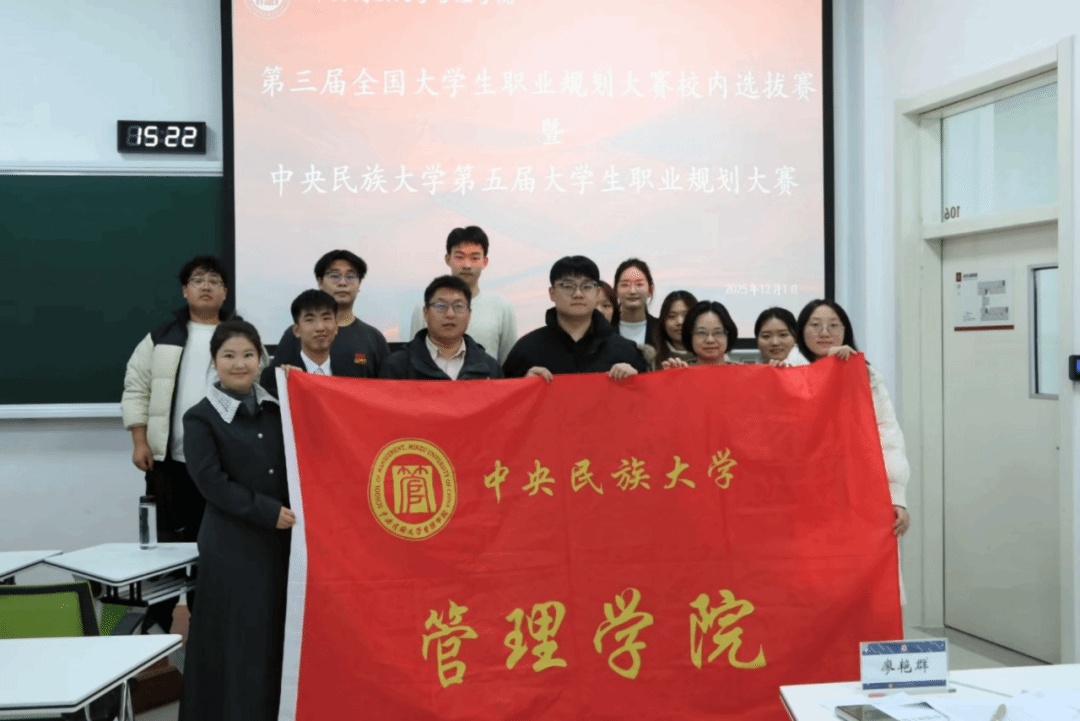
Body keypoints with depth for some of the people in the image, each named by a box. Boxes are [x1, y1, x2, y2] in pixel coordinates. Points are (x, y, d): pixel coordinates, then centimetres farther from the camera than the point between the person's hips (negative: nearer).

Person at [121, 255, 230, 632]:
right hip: (170, 459, 0)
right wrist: (140, 441, -1)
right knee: (170, 539, 5)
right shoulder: (162, 338, 8)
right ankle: (156, 622, 17)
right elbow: (136, 390, 8)